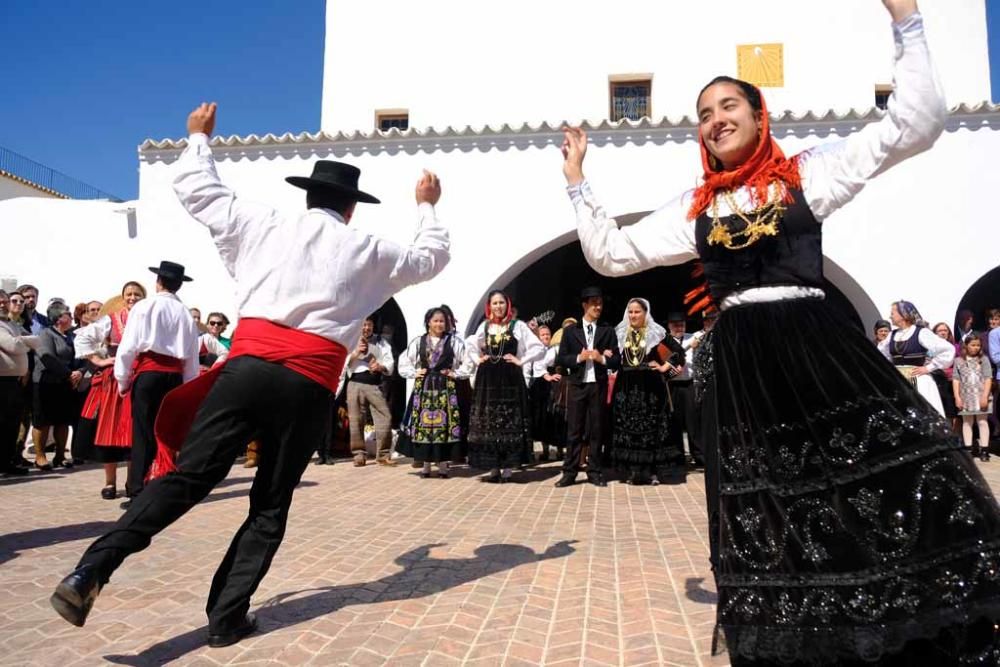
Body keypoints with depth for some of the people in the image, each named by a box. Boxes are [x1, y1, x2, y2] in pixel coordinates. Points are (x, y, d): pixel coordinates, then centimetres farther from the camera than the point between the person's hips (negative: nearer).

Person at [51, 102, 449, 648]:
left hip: (248, 367, 1)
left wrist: (198, 139, 42)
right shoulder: (367, 252, 15)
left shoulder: (263, 225, 16)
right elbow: (431, 258, 30)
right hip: (310, 387, -1)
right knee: (270, 506, 10)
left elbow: (197, 190, 26)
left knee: (186, 477, 3)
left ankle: (91, 572, -10)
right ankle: (226, 619, 11)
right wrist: (428, 207, 45)